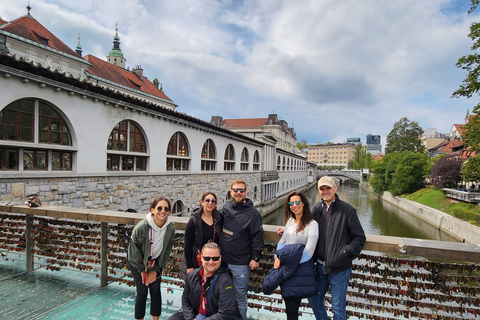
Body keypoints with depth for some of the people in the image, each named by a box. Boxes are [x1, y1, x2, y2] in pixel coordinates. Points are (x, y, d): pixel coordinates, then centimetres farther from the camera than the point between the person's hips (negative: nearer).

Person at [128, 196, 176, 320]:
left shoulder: (171, 228, -18)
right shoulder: (142, 227, -29)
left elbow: (166, 251, -6)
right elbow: (134, 248, -15)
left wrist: (155, 269, -4)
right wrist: (142, 270, -7)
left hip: (155, 262, 3)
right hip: (137, 262, -3)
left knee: (156, 291, 3)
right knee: (142, 292, -3)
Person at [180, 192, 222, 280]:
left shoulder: (218, 218, 0)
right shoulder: (194, 220, -11)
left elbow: (220, 240, 8)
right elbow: (187, 244, -9)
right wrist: (189, 266, -10)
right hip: (195, 262, -3)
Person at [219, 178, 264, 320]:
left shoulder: (252, 213, -11)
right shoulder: (226, 207, 3)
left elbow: (257, 237, -10)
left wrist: (255, 258, -11)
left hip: (240, 264, -5)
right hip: (222, 260, 5)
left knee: (240, 297, 10)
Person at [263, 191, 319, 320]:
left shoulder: (312, 224, -12)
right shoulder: (290, 220, 8)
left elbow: (308, 251, -16)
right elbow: (282, 241, 14)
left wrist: (292, 265, -14)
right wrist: (277, 257, -2)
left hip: (300, 269, -6)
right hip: (286, 267, 6)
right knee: (288, 305, 16)